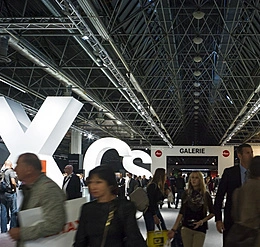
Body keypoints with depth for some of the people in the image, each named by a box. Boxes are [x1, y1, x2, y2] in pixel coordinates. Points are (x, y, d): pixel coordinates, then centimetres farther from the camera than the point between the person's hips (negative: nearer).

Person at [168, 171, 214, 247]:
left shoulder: (205, 195, -3)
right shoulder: (186, 193, 2)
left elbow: (212, 213, 4)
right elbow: (181, 213, 5)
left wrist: (202, 221, -12)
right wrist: (174, 229, -1)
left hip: (200, 229, -2)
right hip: (186, 228, 2)